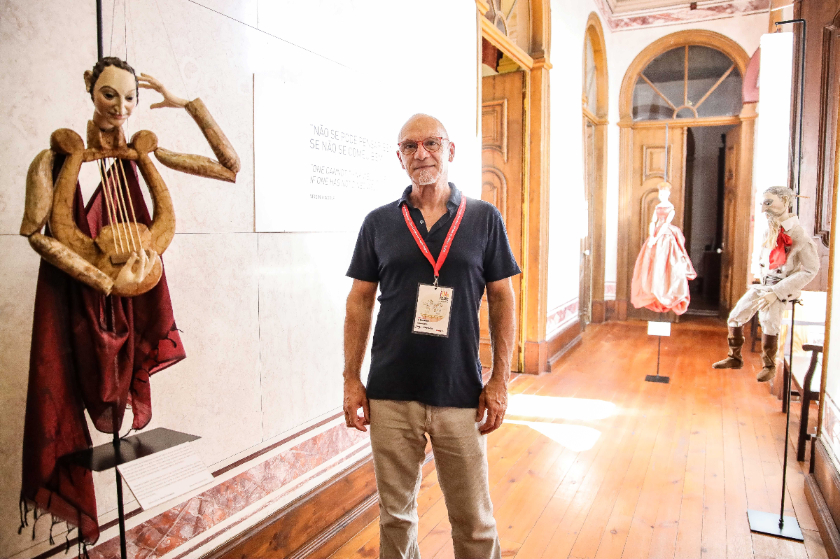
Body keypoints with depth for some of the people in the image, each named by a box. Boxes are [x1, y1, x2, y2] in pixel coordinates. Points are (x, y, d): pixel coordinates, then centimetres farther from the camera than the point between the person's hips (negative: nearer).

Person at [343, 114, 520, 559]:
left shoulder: (484, 218, 2)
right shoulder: (379, 222, 4)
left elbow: (502, 300, 3)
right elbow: (359, 302, 6)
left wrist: (500, 380, -2)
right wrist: (351, 380, 2)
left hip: (461, 395, -1)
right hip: (390, 394, 1)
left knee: (474, 520, 10)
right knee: (395, 513, 16)